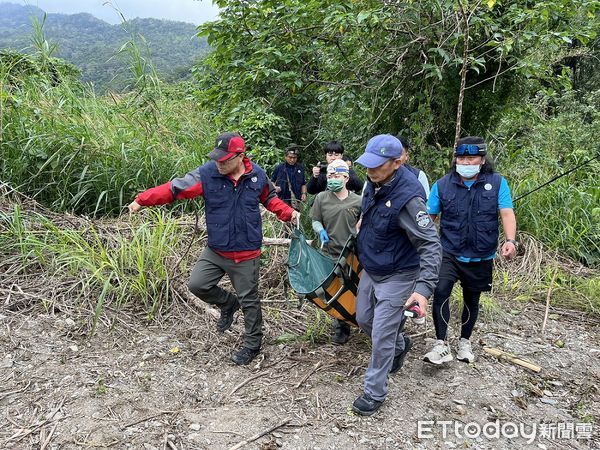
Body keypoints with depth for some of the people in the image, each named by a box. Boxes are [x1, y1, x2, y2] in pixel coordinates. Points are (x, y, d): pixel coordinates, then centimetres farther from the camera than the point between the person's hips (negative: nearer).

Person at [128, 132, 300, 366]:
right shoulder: (207, 173, -13)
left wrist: (289, 213, 1)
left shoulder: (257, 175, -6)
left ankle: (252, 345, 28)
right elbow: (174, 188, -14)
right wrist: (142, 200, -20)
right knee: (197, 285, 0)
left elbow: (269, 198, 13)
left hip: (246, 253, -1)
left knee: (249, 300, 7)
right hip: (215, 250, 2)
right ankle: (228, 303, 30)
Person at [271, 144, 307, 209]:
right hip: (281, 199, -2)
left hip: (295, 200, 2)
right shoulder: (279, 167, 2)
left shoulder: (300, 168, 9)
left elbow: (303, 184, 17)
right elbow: (272, 181, 12)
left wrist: (304, 193, 3)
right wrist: (274, 187, -8)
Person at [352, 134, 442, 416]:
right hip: (370, 270, 8)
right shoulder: (375, 182, -7)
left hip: (397, 276, -8)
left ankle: (375, 393, 20)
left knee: (381, 336, -1)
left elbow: (431, 245, -31)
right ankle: (400, 345, 50)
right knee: (364, 320, 22)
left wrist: (423, 288, -39)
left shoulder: (408, 196, -31)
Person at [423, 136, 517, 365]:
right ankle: (441, 345, -12)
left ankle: (465, 342, 38)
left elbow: (507, 213, -10)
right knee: (440, 292, -23)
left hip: (480, 258, 1)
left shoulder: (497, 183, -4)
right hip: (449, 254, -1)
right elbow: (429, 217, 3)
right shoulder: (442, 185, -4)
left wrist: (510, 240, -26)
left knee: (471, 300, 17)